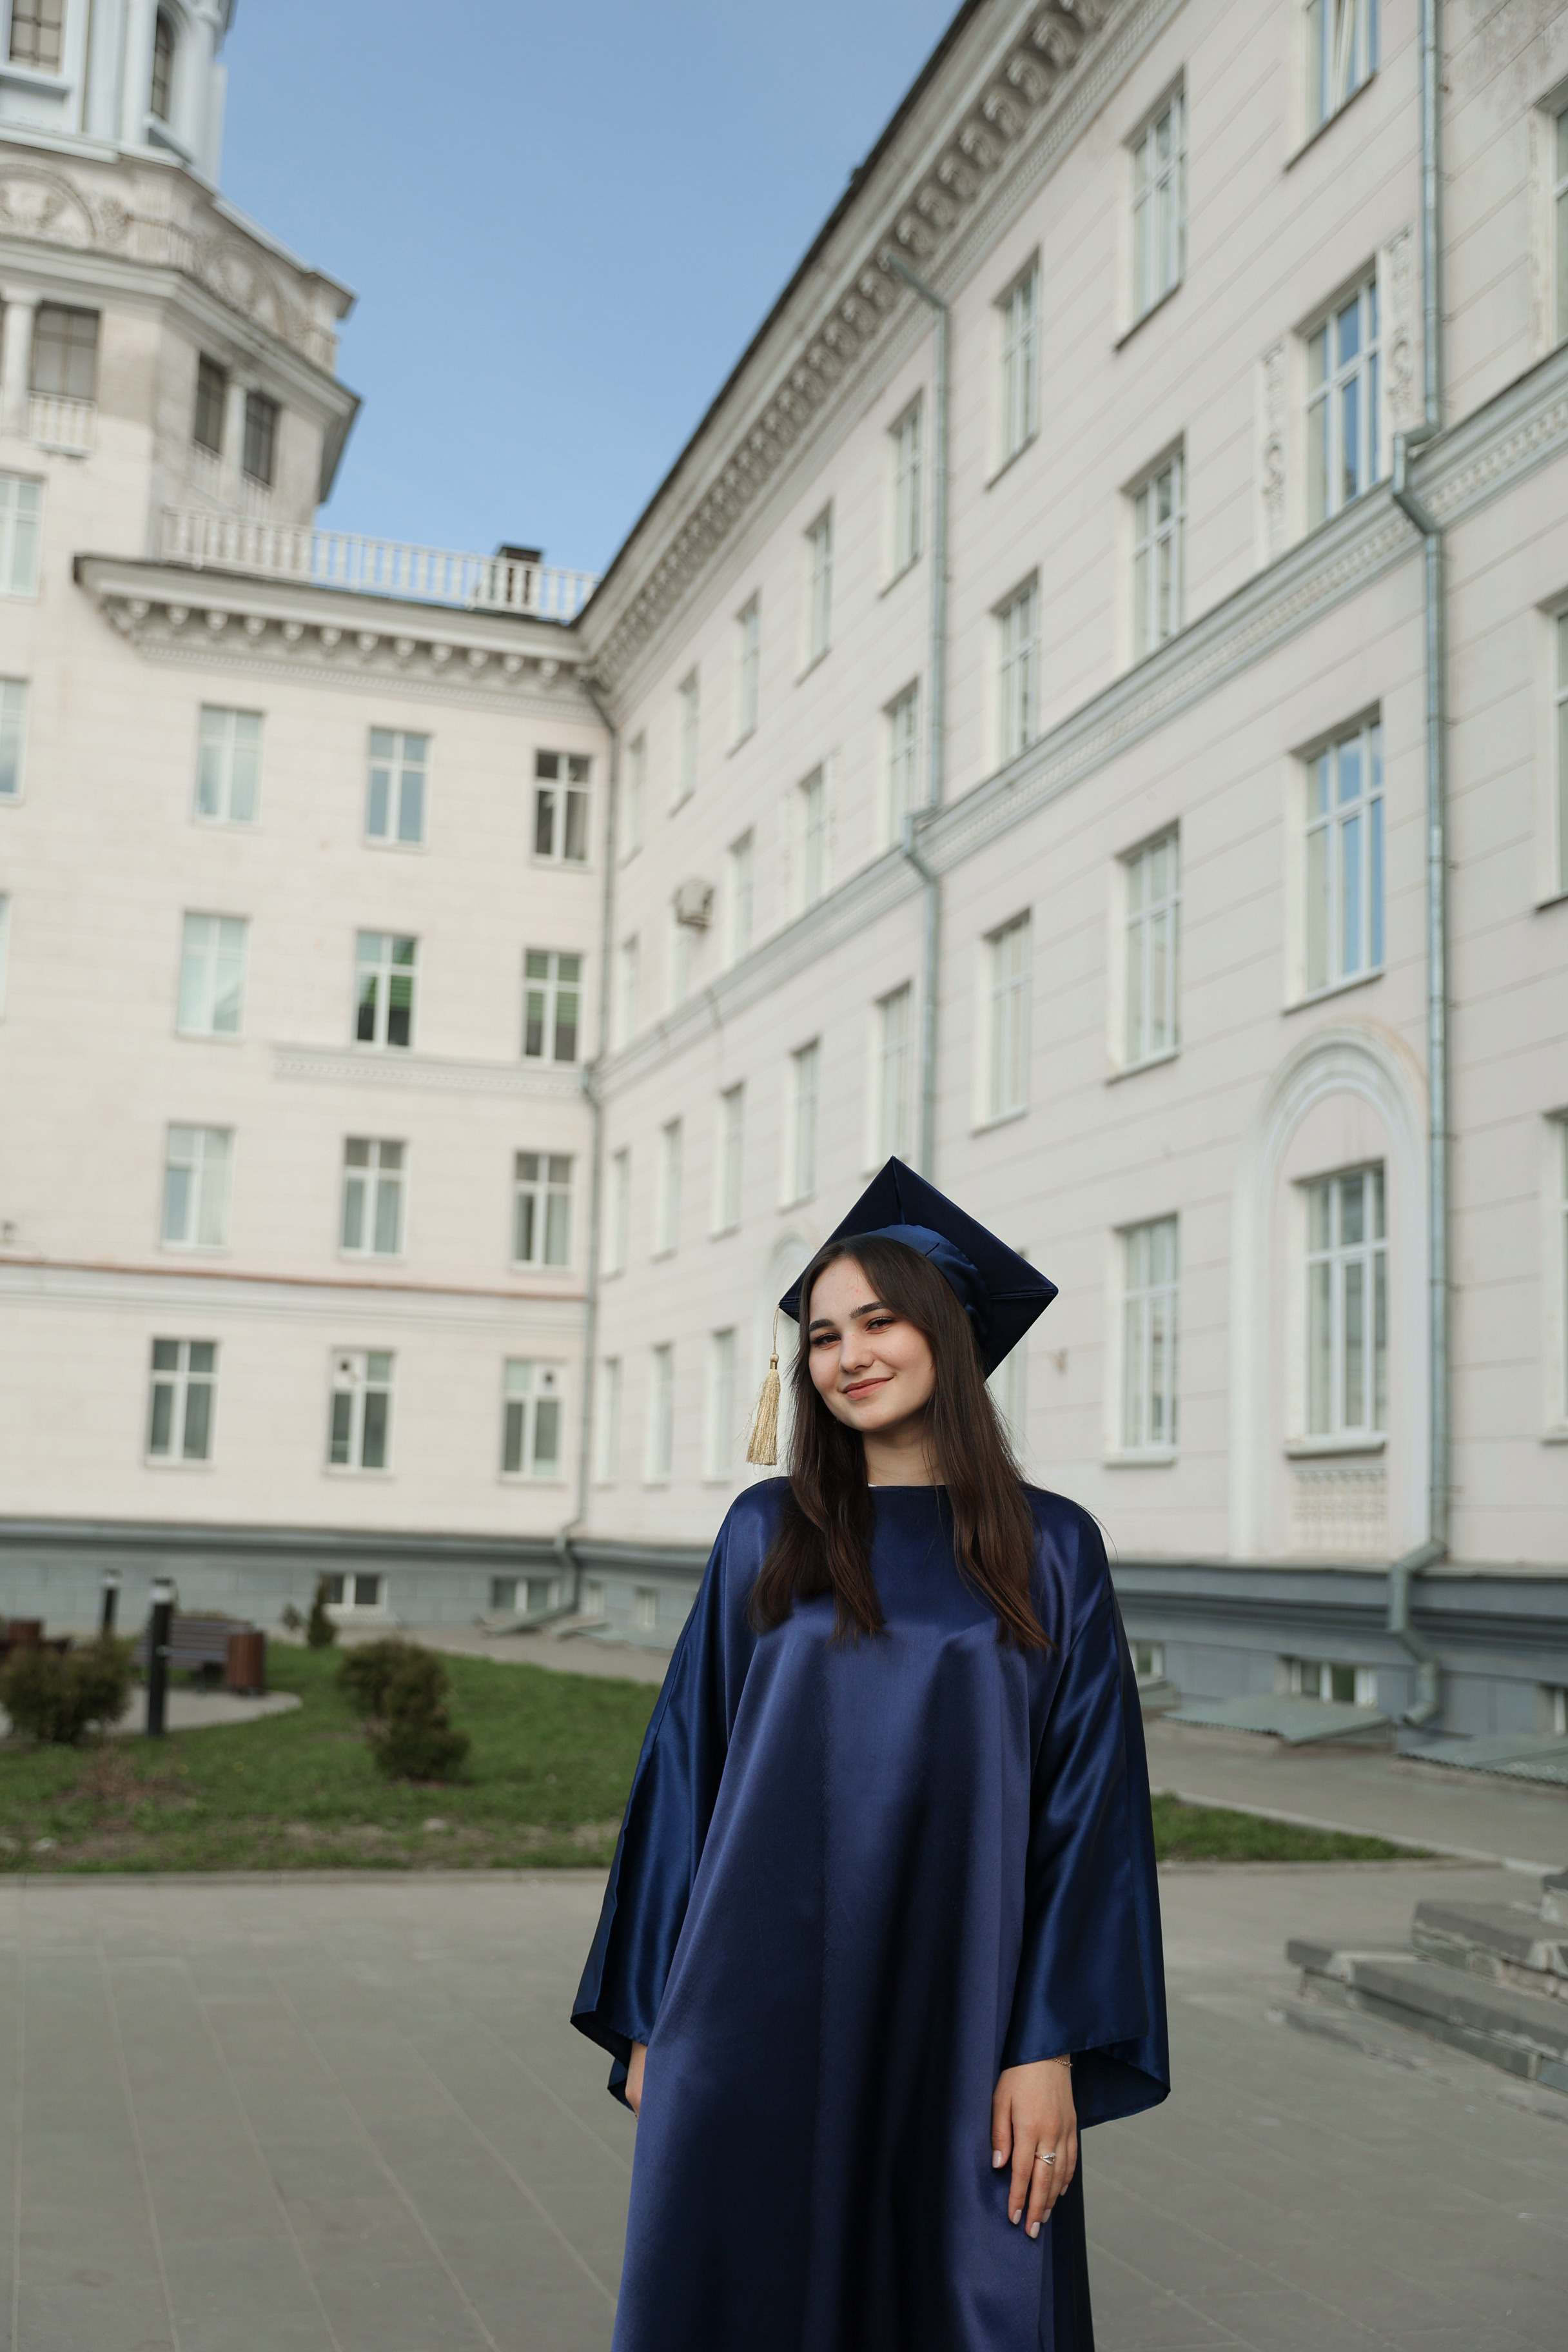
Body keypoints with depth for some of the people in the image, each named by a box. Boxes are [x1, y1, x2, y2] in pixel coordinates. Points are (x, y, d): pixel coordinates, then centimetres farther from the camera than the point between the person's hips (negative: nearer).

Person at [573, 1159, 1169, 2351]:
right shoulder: (768, 1534, 4)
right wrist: (651, 2016, 2)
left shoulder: (1050, 1550, 1)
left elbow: (1086, 1807, -2)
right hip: (762, 2019, 1)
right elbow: (687, 1769, 5)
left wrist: (1051, 2048, -9)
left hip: (956, 2025, -1)